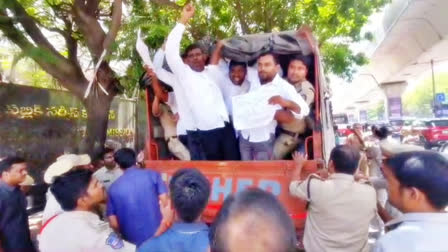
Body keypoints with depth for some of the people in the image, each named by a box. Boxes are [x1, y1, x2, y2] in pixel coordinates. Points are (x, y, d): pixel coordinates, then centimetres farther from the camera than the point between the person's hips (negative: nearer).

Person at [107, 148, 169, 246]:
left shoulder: (113, 188, 0)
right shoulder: (152, 175, -5)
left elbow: (113, 224, 1)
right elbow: (165, 203, -9)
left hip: (133, 242, 2)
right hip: (158, 236, -1)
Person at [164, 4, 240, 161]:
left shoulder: (212, 72, 13)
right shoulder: (184, 73, 2)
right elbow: (171, 51, -11)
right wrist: (183, 20, -11)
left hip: (225, 129, 4)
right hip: (202, 134, -3)